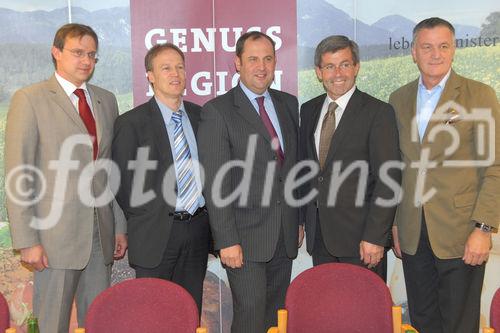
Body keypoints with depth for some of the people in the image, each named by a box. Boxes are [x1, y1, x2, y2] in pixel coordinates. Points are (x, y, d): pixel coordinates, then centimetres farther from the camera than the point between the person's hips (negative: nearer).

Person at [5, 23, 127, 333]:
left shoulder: (107, 100, 13)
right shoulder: (30, 99, -4)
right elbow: (18, 176, -7)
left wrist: (120, 227, 12)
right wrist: (27, 241, -11)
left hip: (102, 234, 5)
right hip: (56, 234, -4)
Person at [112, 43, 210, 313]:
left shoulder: (201, 116, 9)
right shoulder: (131, 123, -5)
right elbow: (123, 182, -3)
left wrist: (207, 217, 7)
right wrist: (144, 219, -3)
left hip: (197, 229, 4)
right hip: (156, 234, -4)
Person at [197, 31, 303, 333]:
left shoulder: (289, 104, 11)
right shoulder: (217, 111, -8)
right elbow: (216, 184, -12)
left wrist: (300, 220, 13)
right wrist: (227, 241, -15)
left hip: (286, 236, 6)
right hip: (246, 237, -5)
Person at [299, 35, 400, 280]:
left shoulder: (378, 112, -8)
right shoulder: (308, 110, 11)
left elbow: (388, 180, -11)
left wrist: (375, 237, -16)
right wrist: (301, 219, 11)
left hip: (360, 236, -5)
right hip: (318, 235, 5)